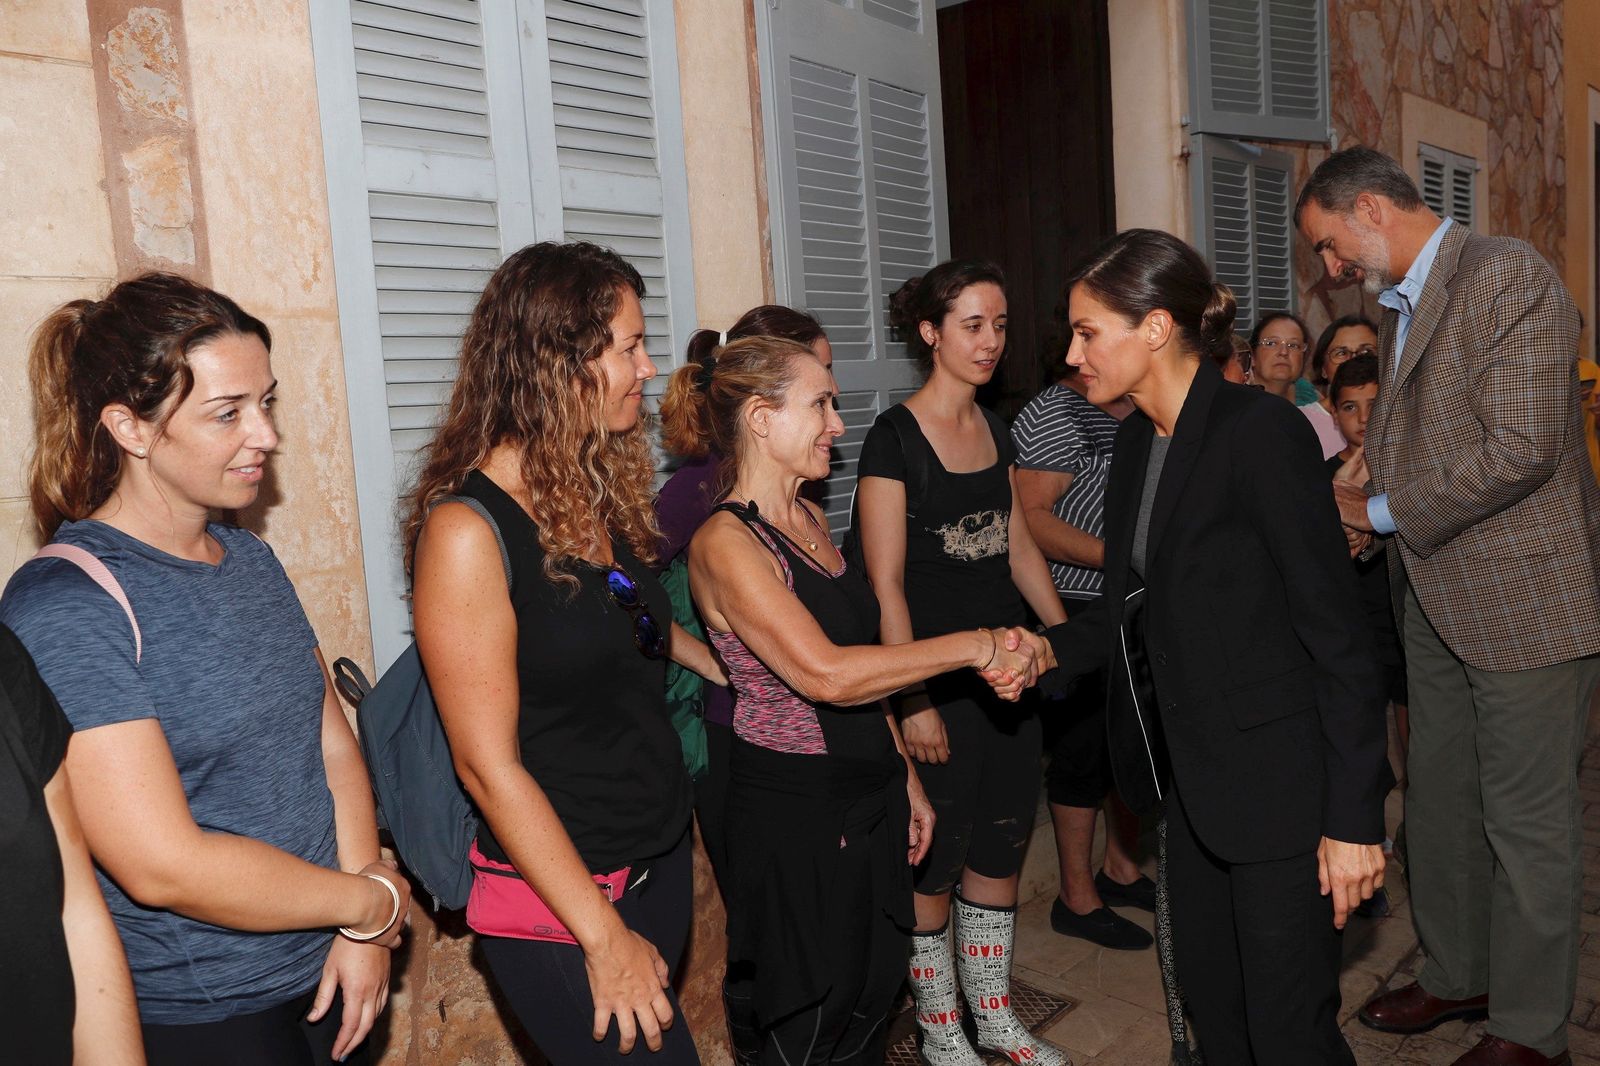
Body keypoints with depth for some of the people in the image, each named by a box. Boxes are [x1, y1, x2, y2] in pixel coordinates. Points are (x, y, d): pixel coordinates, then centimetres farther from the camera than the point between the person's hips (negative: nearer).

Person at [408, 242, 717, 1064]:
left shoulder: (602, 495, 2)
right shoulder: (466, 530, -20)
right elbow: (488, 764, -20)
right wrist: (605, 936, -17)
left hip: (662, 861, 7)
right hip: (558, 904, -7)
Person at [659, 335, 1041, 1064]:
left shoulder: (811, 519, 9)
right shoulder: (725, 542, -18)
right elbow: (827, 675, -28)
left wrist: (904, 777, 15)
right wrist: (975, 646, -22)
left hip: (870, 798, 8)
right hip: (796, 811, -8)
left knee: (872, 1004, 19)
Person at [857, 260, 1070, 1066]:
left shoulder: (995, 431, 9)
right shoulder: (894, 437, -12)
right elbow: (885, 583, -15)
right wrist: (912, 699, -18)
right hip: (939, 679, -7)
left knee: (1000, 846, 15)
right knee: (936, 857, 6)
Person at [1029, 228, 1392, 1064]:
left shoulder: (1262, 433, -18)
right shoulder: (1137, 439, 6)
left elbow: (1338, 634, -18)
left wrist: (1354, 816, -17)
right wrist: (1050, 650, -6)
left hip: (1280, 780, -8)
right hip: (1195, 774, 8)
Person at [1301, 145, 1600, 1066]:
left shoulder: (1510, 276, -14)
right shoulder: (1401, 308, 14)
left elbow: (1521, 448, -22)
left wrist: (1385, 511, -15)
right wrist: (1357, 506, 5)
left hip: (1525, 594, -8)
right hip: (1438, 601, 9)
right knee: (1438, 803, 17)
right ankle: (1458, 975, 35)